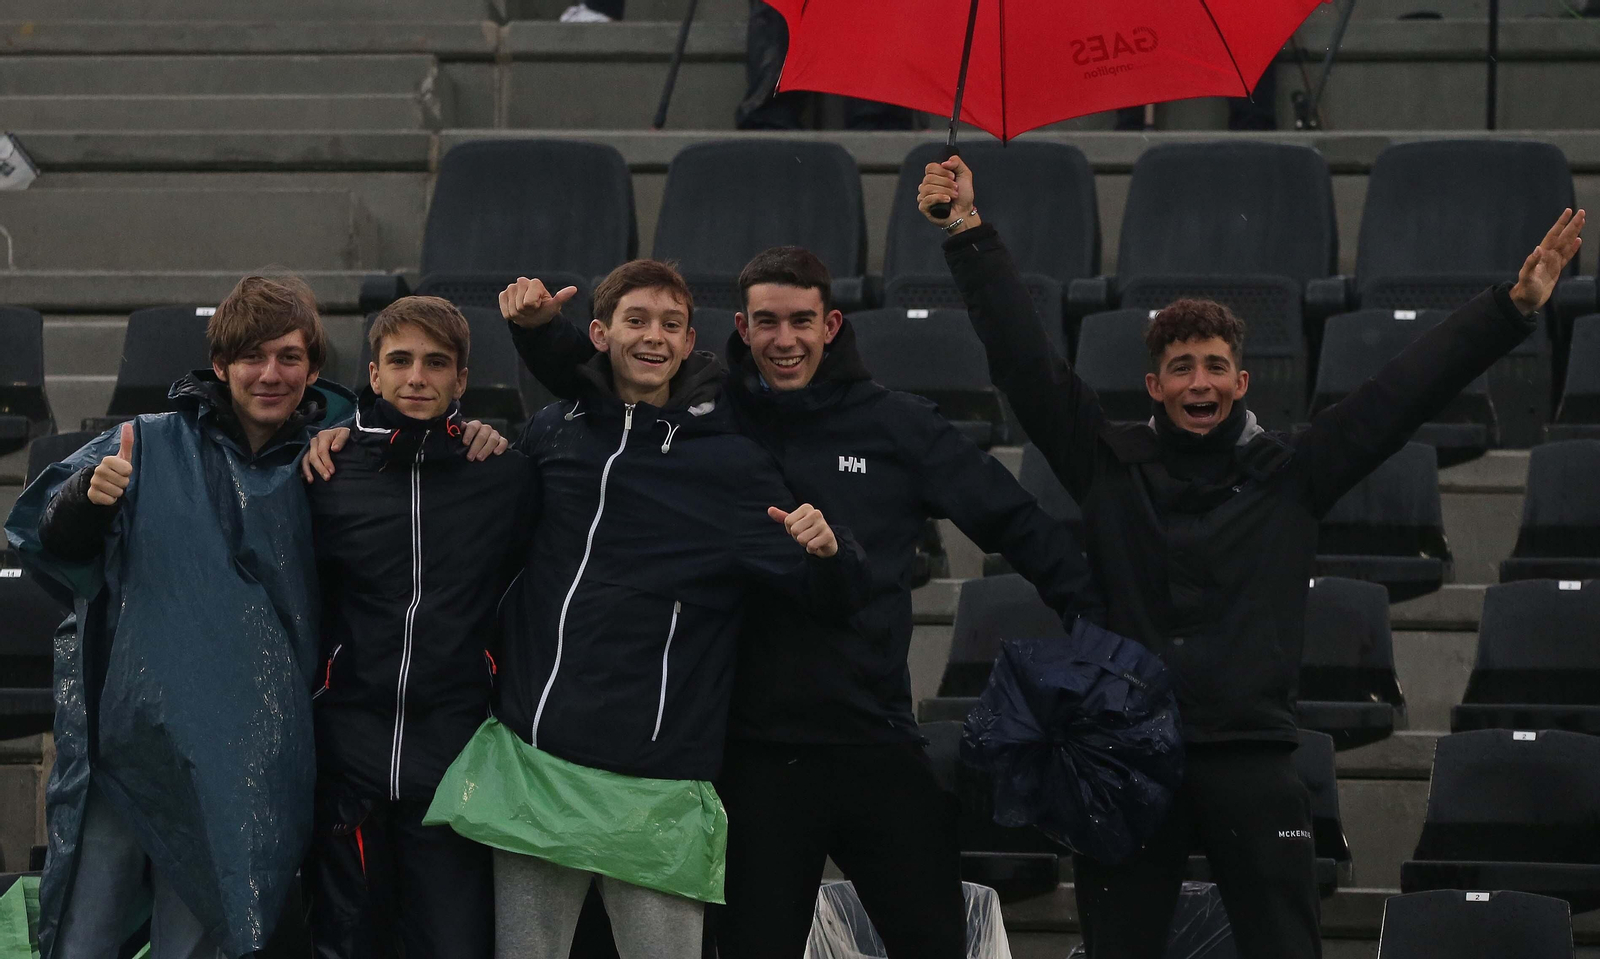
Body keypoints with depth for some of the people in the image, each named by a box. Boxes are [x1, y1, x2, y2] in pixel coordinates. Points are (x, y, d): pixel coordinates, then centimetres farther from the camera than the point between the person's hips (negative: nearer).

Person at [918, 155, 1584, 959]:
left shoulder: (1290, 473, 8)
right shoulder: (1110, 465, 8)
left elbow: (1409, 387, 4)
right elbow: (1024, 362, 4)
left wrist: (1516, 305, -2)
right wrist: (971, 237, -3)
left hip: (1251, 763, -1)